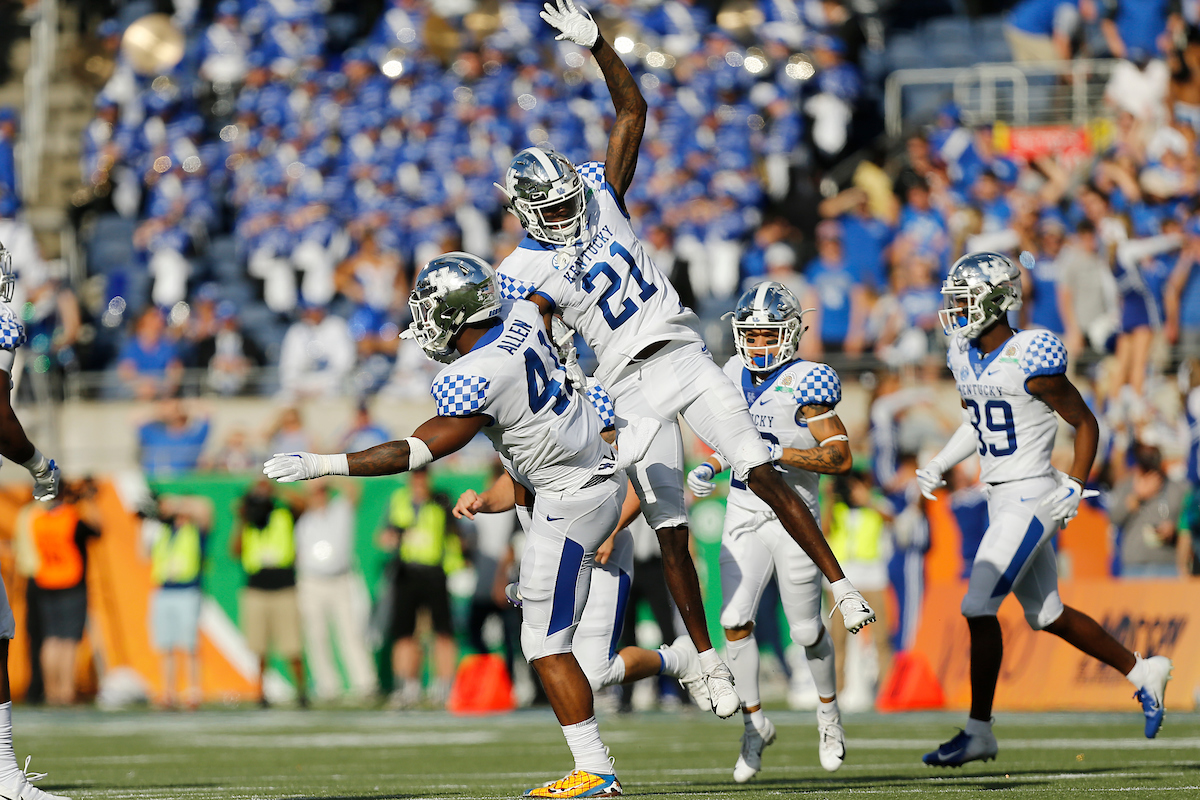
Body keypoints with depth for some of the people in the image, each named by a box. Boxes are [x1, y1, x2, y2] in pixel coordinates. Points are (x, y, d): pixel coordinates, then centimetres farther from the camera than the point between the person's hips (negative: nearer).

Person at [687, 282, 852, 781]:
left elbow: (841, 457, -16)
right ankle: (754, 723, 5)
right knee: (735, 620, -9)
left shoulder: (805, 383, -12)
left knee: (806, 630, 5)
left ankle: (828, 710, 31)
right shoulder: (735, 376, 7)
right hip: (744, 516, 4)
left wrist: (777, 453, -25)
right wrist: (712, 467, 4)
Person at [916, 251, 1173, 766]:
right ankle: (1142, 672, 32)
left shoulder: (1030, 361, -17)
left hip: (1031, 497, -9)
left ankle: (978, 732, -5)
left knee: (979, 608, -12)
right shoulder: (964, 357, 6)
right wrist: (940, 464, 10)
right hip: (999, 497, 9)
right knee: (1046, 615, 16)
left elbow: (1085, 423, -9)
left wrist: (1074, 488, -15)